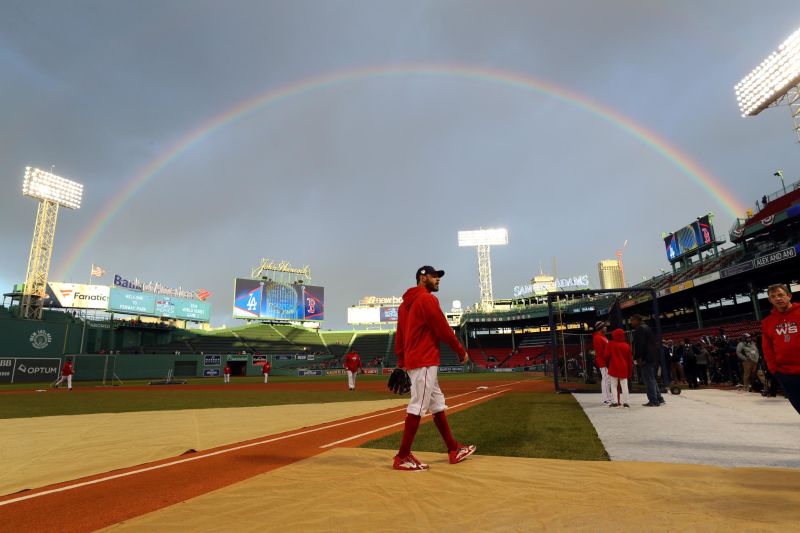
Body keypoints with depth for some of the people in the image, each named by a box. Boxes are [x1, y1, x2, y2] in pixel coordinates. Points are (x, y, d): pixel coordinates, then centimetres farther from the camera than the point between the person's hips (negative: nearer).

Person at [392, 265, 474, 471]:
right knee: (418, 407, -6)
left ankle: (454, 450, 23)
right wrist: (461, 350, -1)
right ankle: (403, 457, -1)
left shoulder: (406, 303, 17)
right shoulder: (427, 299, -10)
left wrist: (400, 362, 15)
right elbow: (443, 329, -12)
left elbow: (399, 334, 15)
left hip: (412, 360, 10)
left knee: (437, 405, 14)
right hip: (425, 361, -10)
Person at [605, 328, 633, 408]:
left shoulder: (611, 344, -5)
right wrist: (630, 370, 16)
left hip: (613, 368, -2)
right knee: (624, 385, 8)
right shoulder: (626, 345, 4)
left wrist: (609, 362, 19)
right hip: (624, 368, 2)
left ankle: (615, 401, -2)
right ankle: (625, 402, 7)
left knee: (613, 385, 4)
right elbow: (630, 359, 7)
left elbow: (607, 355, -4)